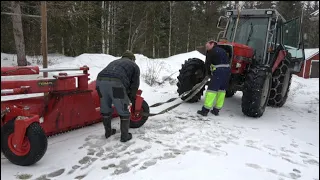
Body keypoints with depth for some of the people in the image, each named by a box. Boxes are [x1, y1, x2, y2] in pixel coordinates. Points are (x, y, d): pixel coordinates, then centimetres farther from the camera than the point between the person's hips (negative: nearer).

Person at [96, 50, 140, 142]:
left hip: (100, 81, 6)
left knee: (105, 110, 23)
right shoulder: (134, 66, 26)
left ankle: (108, 132, 40)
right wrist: (130, 99, 32)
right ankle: (124, 136, 22)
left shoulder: (114, 62, 40)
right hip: (116, 84, -5)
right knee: (124, 112, 12)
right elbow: (134, 85, 19)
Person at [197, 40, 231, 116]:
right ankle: (216, 110, 19)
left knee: (212, 89, -6)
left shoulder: (210, 52, 5)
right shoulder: (222, 51, 25)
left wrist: (208, 73, 18)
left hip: (218, 71, -7)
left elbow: (207, 64, 4)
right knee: (222, 90, 12)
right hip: (227, 70, 7)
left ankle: (205, 110, -6)